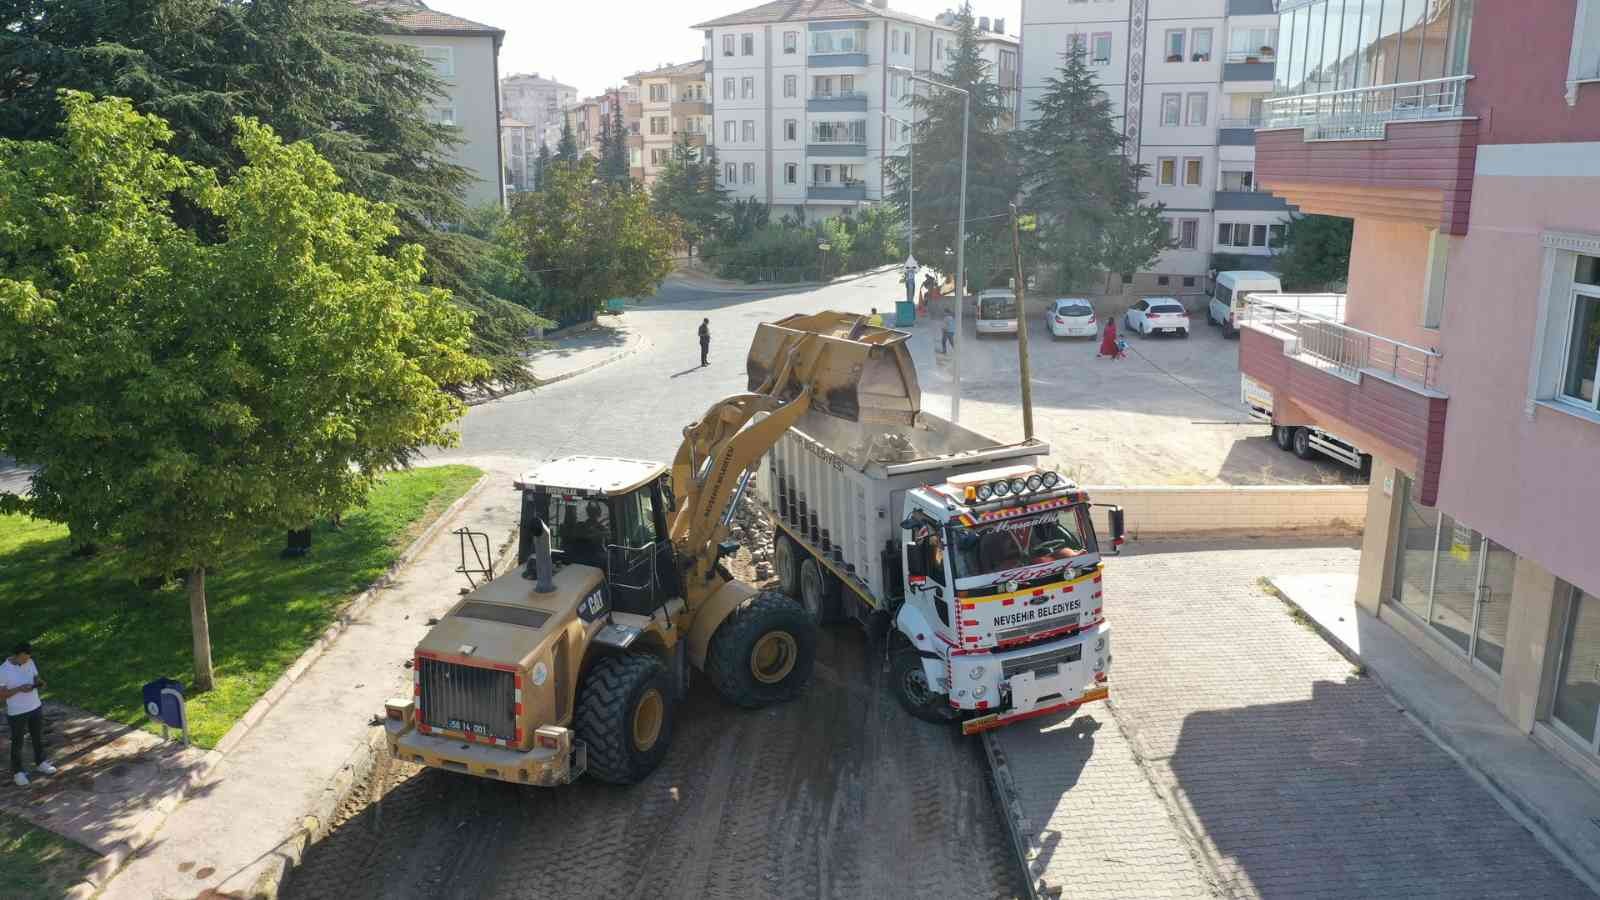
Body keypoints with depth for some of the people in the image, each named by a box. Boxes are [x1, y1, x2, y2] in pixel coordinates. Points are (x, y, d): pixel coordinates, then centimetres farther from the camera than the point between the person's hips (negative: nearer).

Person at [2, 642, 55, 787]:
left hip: (35, 708, 5)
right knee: (18, 743, 12)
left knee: (38, 738, 20)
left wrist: (39, 682, -15)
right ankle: (17, 772, 28)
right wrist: (19, 689, -28)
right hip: (17, 713, -5)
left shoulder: (30, 662, -6)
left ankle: (40, 764, 40)